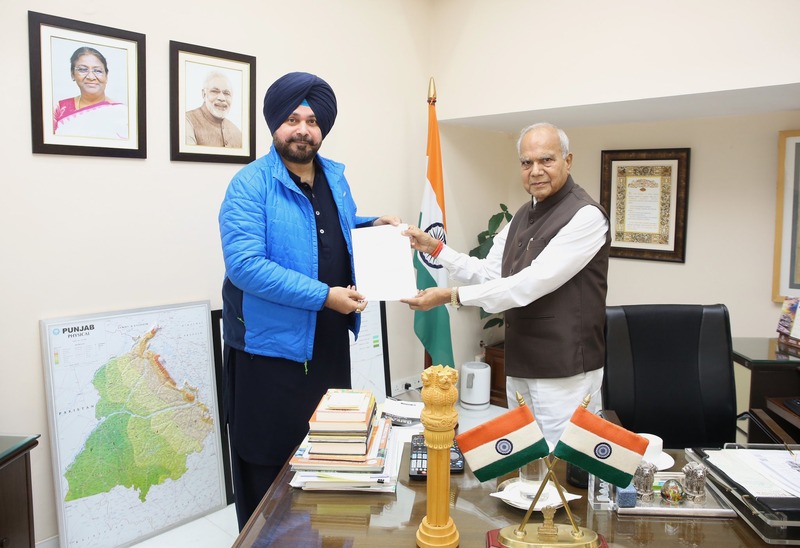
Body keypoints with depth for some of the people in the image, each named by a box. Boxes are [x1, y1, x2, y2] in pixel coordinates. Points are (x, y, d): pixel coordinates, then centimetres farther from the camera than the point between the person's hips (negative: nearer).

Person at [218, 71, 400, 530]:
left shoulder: (335, 177, 9)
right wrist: (323, 296, -25)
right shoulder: (251, 184, -12)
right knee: (269, 464, 5)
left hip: (331, 342, 7)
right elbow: (244, 265, -23)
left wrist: (373, 225, 5)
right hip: (270, 347, -6)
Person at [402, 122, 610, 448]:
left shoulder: (586, 216, -17)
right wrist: (435, 248, 2)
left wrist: (451, 296, -24)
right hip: (520, 365, 8)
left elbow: (532, 284, -24)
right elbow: (488, 272, 13)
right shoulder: (523, 216, 12)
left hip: (564, 371, -8)